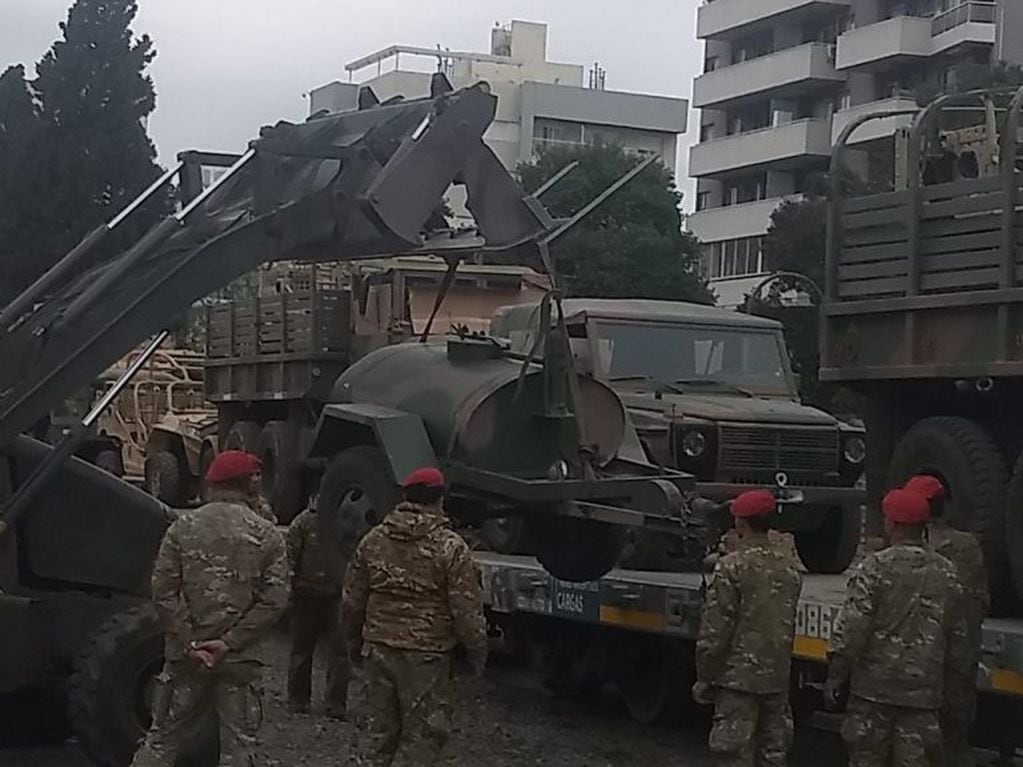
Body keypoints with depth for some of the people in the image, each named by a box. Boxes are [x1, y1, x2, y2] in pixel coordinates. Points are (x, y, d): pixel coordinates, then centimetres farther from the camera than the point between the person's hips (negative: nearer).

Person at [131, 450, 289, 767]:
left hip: (186, 656, 1)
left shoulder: (183, 526, -1)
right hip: (240, 658, -1)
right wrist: (229, 643, -10)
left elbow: (163, 591, -7)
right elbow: (274, 601, -10)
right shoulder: (267, 535, -2)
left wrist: (189, 641, -6)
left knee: (163, 740, 13)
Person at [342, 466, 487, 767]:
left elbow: (352, 601, 11)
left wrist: (356, 643, 23)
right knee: (424, 737, 5)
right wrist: (478, 652, 3)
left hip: (378, 649, 5)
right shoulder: (451, 548, -11)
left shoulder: (373, 539, 5)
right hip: (426, 656, -5)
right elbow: (467, 611, -11)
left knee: (376, 729, 15)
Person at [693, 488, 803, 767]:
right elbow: (789, 626, 14)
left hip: (738, 678, -6)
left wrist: (704, 678, -5)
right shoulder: (789, 567, 6)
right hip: (778, 678, 6)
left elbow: (715, 630, -13)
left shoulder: (733, 566, -13)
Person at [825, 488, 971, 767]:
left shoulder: (875, 568, -10)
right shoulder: (945, 573, 6)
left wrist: (834, 677, -4)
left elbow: (850, 629, -12)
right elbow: (957, 637, 11)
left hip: (875, 687, -3)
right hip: (923, 692, 4)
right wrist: (951, 676, 23)